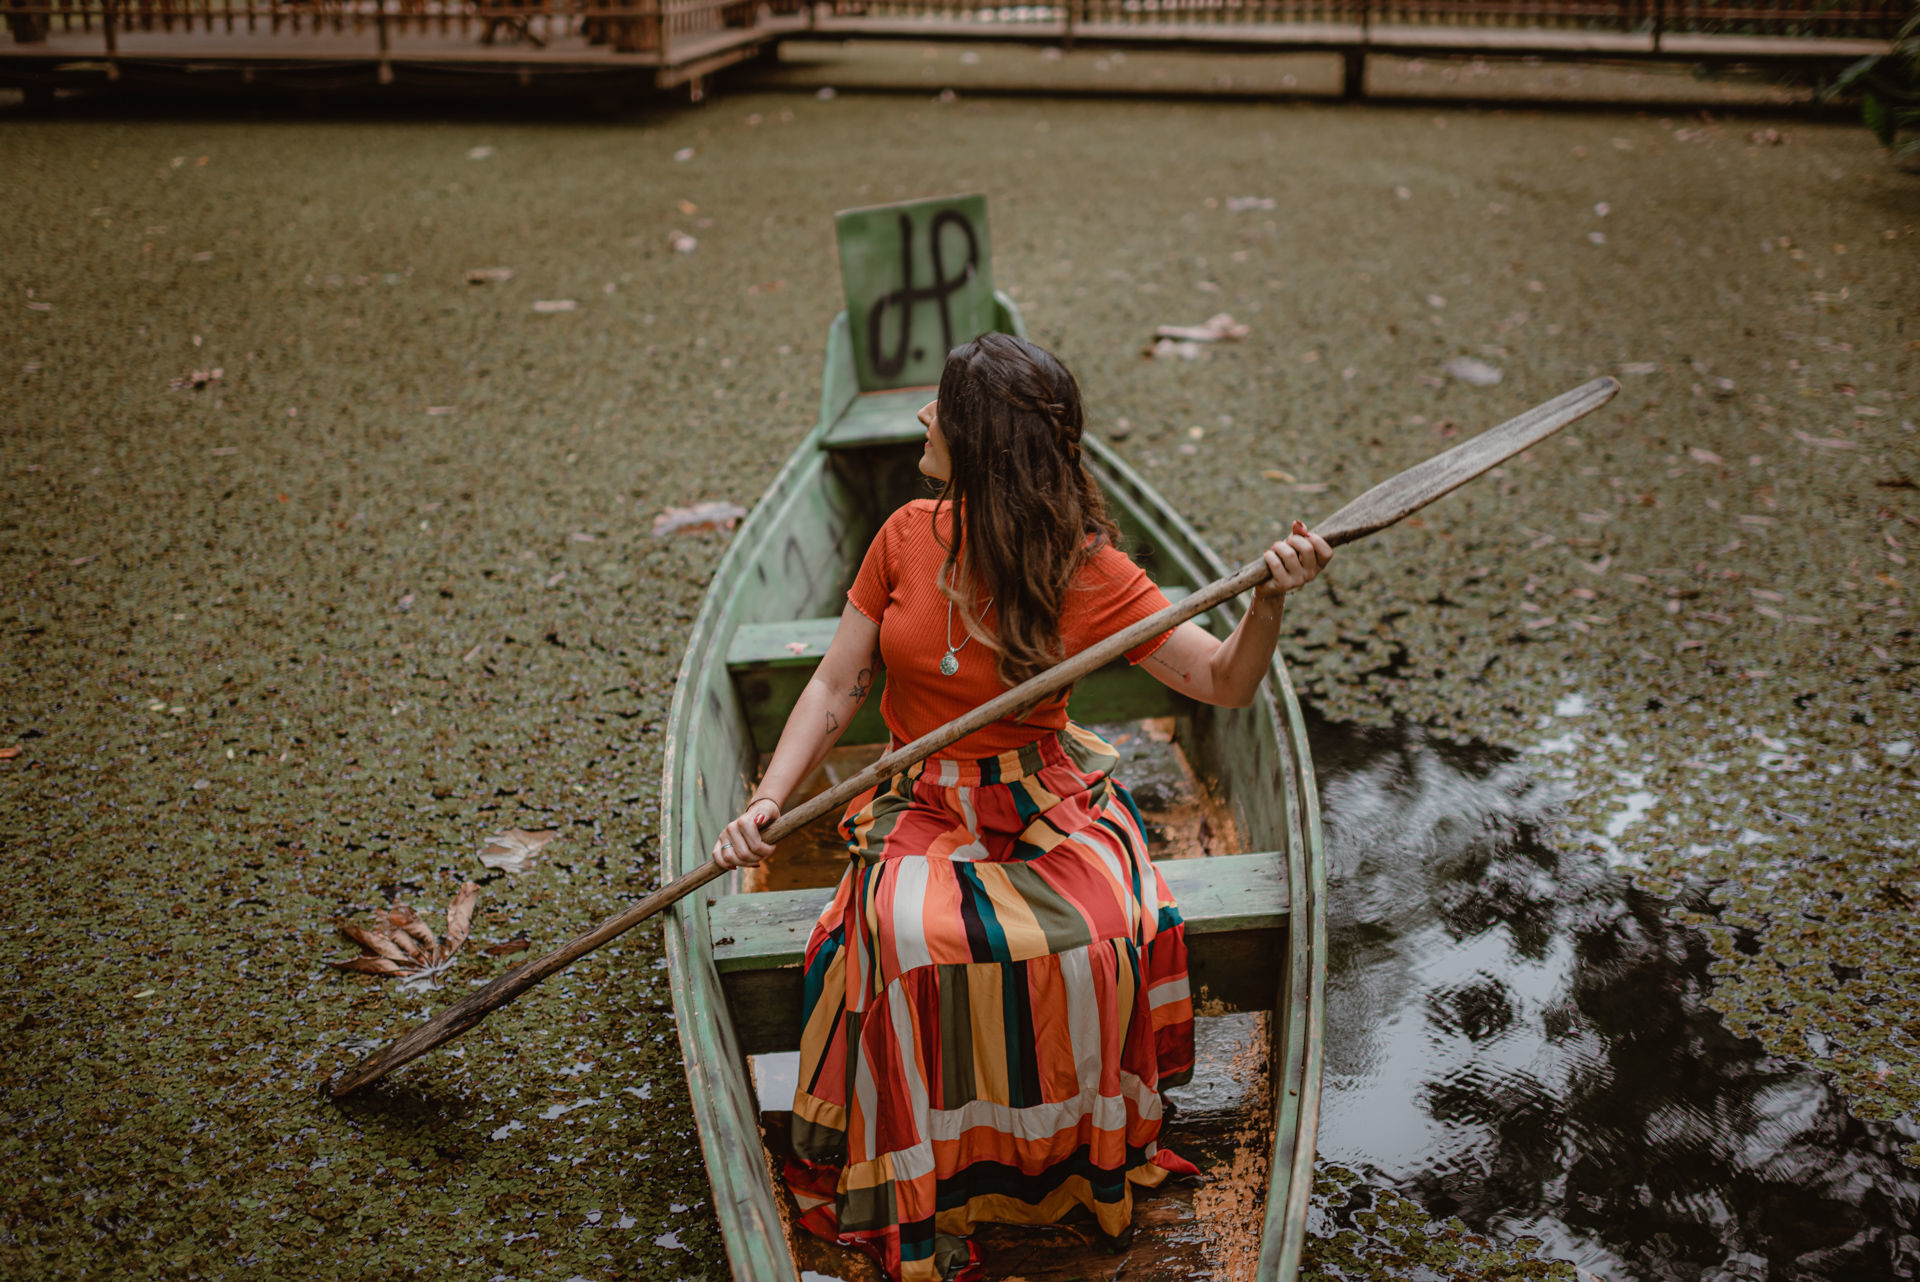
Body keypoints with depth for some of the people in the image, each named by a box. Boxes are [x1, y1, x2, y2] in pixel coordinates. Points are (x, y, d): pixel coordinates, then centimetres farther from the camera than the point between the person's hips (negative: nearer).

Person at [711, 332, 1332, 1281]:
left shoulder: (1086, 573, -11)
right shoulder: (908, 536, -4)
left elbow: (1226, 683, -7)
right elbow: (836, 686, 2)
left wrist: (1269, 601, -28)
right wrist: (767, 802, -10)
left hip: (1047, 802, -1)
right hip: (923, 807, 1)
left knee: (1096, 937, -30)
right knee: (911, 939, -30)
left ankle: (1089, 1157, -2)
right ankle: (917, 1204, -12)